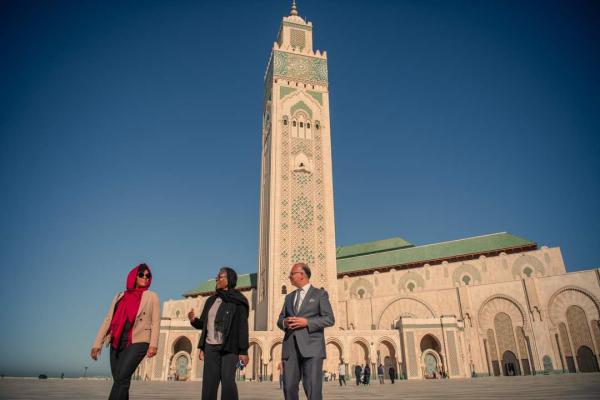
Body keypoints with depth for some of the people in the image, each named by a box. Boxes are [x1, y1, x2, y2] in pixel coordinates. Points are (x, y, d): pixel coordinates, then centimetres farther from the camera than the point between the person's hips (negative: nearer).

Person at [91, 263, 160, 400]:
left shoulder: (151, 297, 7)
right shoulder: (120, 296, 17)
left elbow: (155, 322, -1)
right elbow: (108, 320, 13)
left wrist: (153, 344, -13)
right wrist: (97, 343, 5)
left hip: (138, 342, -4)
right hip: (117, 343, 4)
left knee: (122, 378, -17)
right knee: (119, 381, 3)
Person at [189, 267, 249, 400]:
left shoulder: (236, 301, -3)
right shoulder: (211, 300, 15)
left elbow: (243, 327, -8)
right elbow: (204, 324, 17)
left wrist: (243, 351, -14)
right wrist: (194, 320, -4)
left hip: (229, 347, -6)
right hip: (211, 347, 6)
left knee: (227, 381, -13)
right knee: (209, 382, 2)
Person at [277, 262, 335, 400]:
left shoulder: (320, 294, 6)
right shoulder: (289, 297, 21)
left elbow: (329, 319, -3)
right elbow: (280, 320, 19)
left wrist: (306, 322, -14)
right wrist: (285, 322, -5)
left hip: (311, 347, -4)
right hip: (290, 348, 5)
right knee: (289, 387, 1)